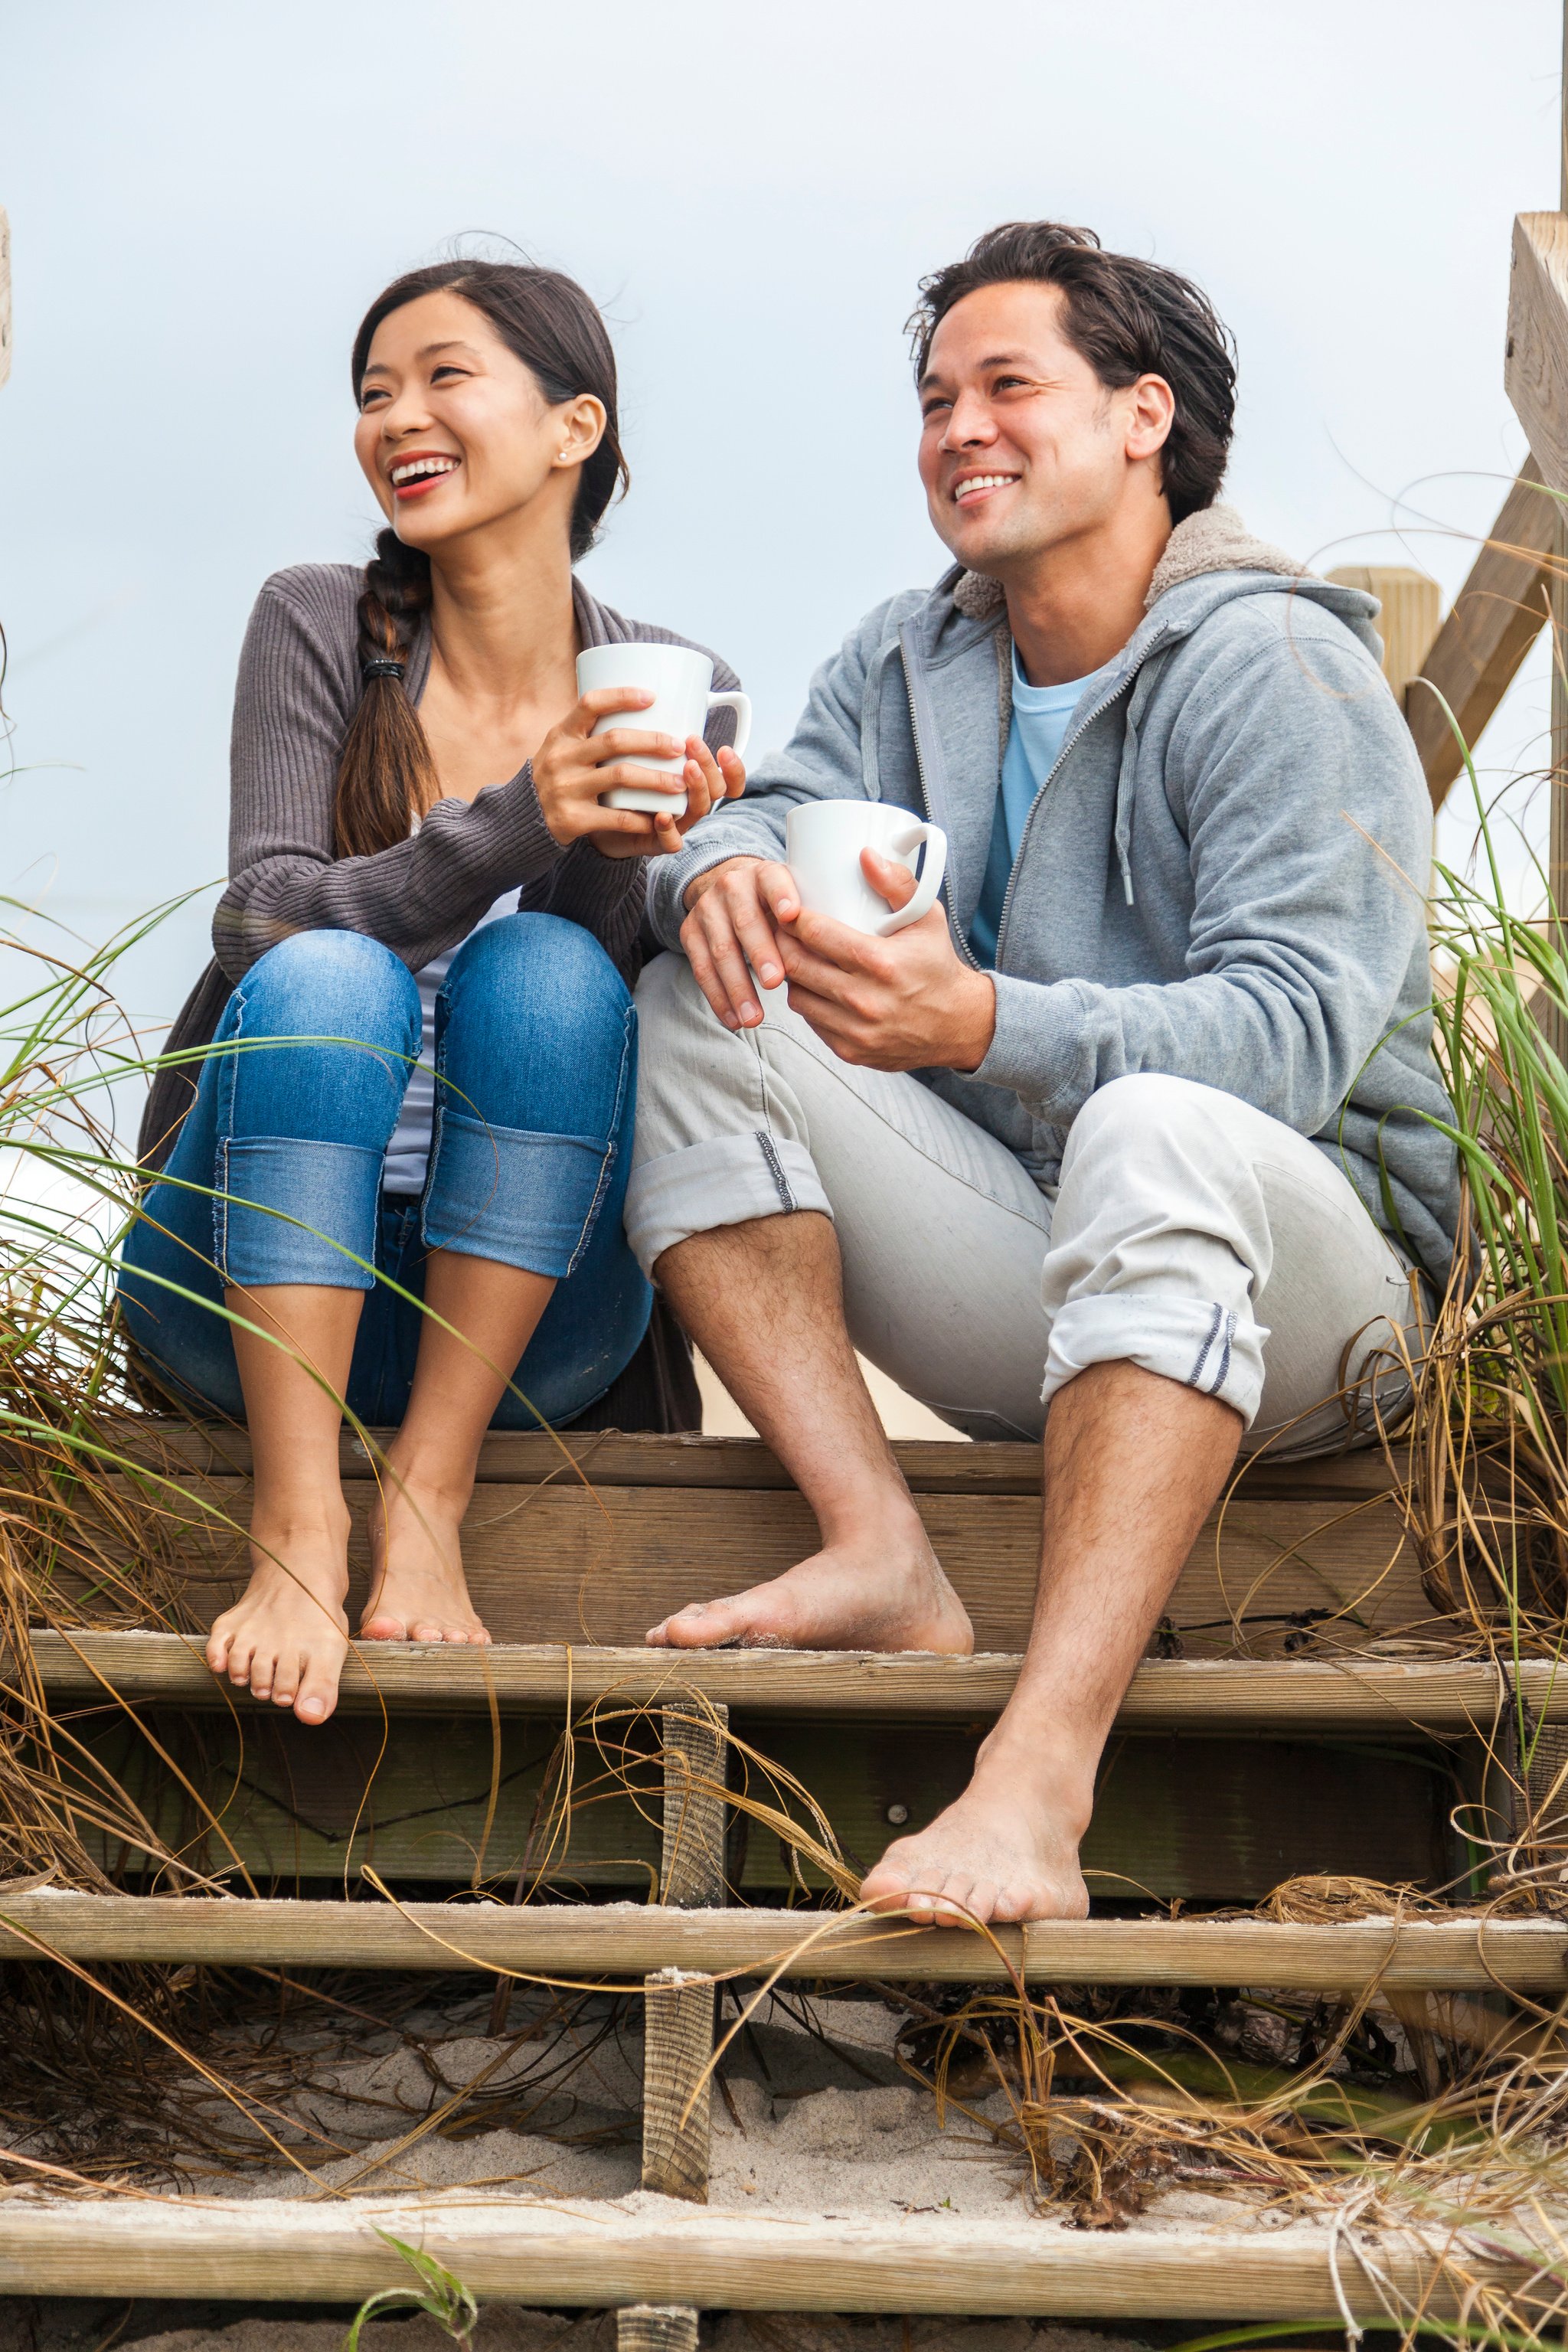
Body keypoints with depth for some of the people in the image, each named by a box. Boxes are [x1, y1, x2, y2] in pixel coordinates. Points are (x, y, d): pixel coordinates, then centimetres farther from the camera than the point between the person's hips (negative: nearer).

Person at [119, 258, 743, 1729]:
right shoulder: (318, 628, -2)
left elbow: (634, 1036, -5)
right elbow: (267, 926, -16)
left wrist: (621, 859, -26)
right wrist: (520, 822, -32)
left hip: (517, 1309, 1)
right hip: (253, 1273, -1)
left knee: (545, 973, -26)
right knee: (328, 980, -29)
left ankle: (427, 1504, -25)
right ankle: (298, 1528, -32)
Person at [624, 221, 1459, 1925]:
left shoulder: (1276, 670, -10)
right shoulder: (909, 664, 13)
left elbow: (1292, 1029, -23)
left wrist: (986, 1024, -39)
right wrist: (723, 866, -26)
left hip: (1294, 1271, -6)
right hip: (1019, 1287, 6)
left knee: (1157, 1129, -39)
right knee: (697, 1016, -9)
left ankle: (1039, 1773, -52)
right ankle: (880, 1555, -22)